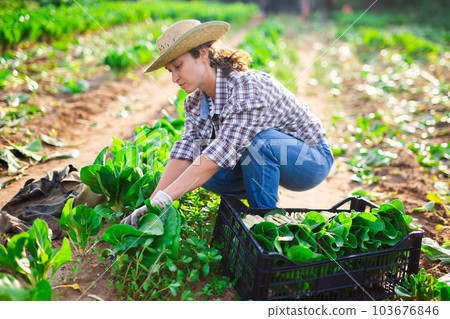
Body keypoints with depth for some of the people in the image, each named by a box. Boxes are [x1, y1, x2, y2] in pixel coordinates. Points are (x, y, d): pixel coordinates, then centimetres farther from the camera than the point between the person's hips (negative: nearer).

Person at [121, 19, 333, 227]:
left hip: (312, 159, -6)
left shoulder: (250, 88, -31)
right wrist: (151, 202, -27)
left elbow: (220, 154, -38)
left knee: (256, 139, -35)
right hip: (262, 159, 6)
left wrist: (163, 199, -40)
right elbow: (186, 151, -15)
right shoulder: (195, 102, -6)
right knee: (199, 167, -16)